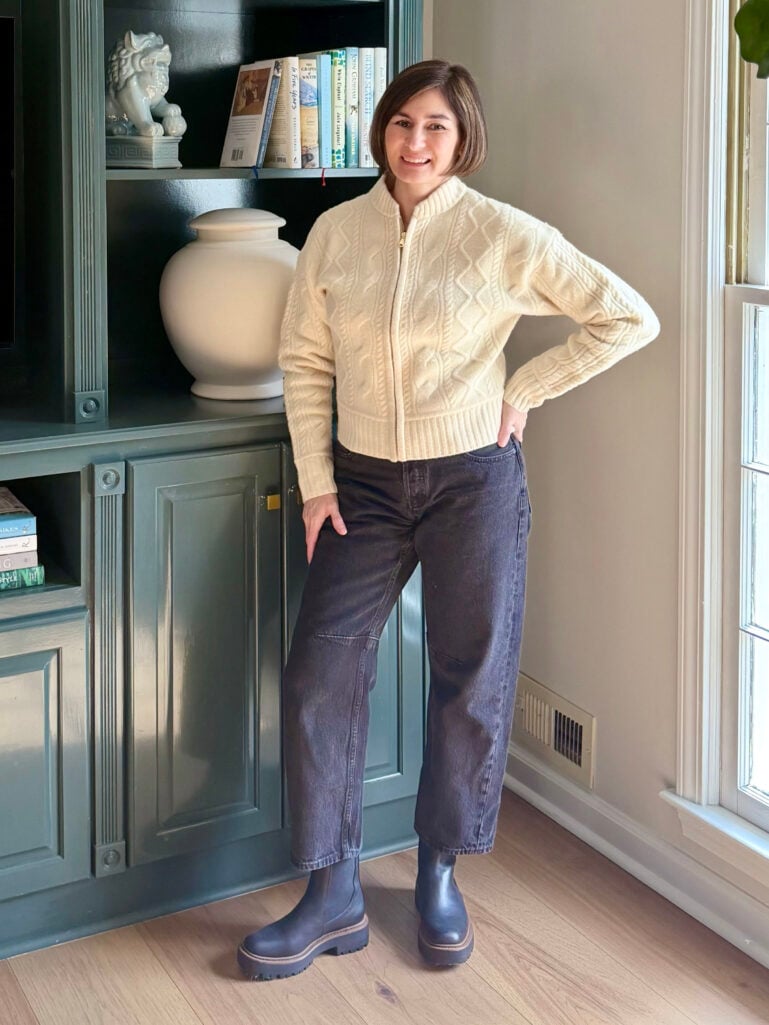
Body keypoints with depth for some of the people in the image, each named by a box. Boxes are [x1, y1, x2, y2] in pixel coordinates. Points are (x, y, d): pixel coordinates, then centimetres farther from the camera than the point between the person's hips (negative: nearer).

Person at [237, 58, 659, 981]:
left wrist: (522, 392, -7)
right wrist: (316, 482, 0)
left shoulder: (502, 234, -9)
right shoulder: (335, 231, 0)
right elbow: (305, 362, 6)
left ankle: (438, 878, 27)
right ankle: (332, 899, 9)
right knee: (319, 673, -3)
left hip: (473, 481, -2)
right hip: (364, 482, 3)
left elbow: (627, 318, -7)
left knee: (471, 685, 6)